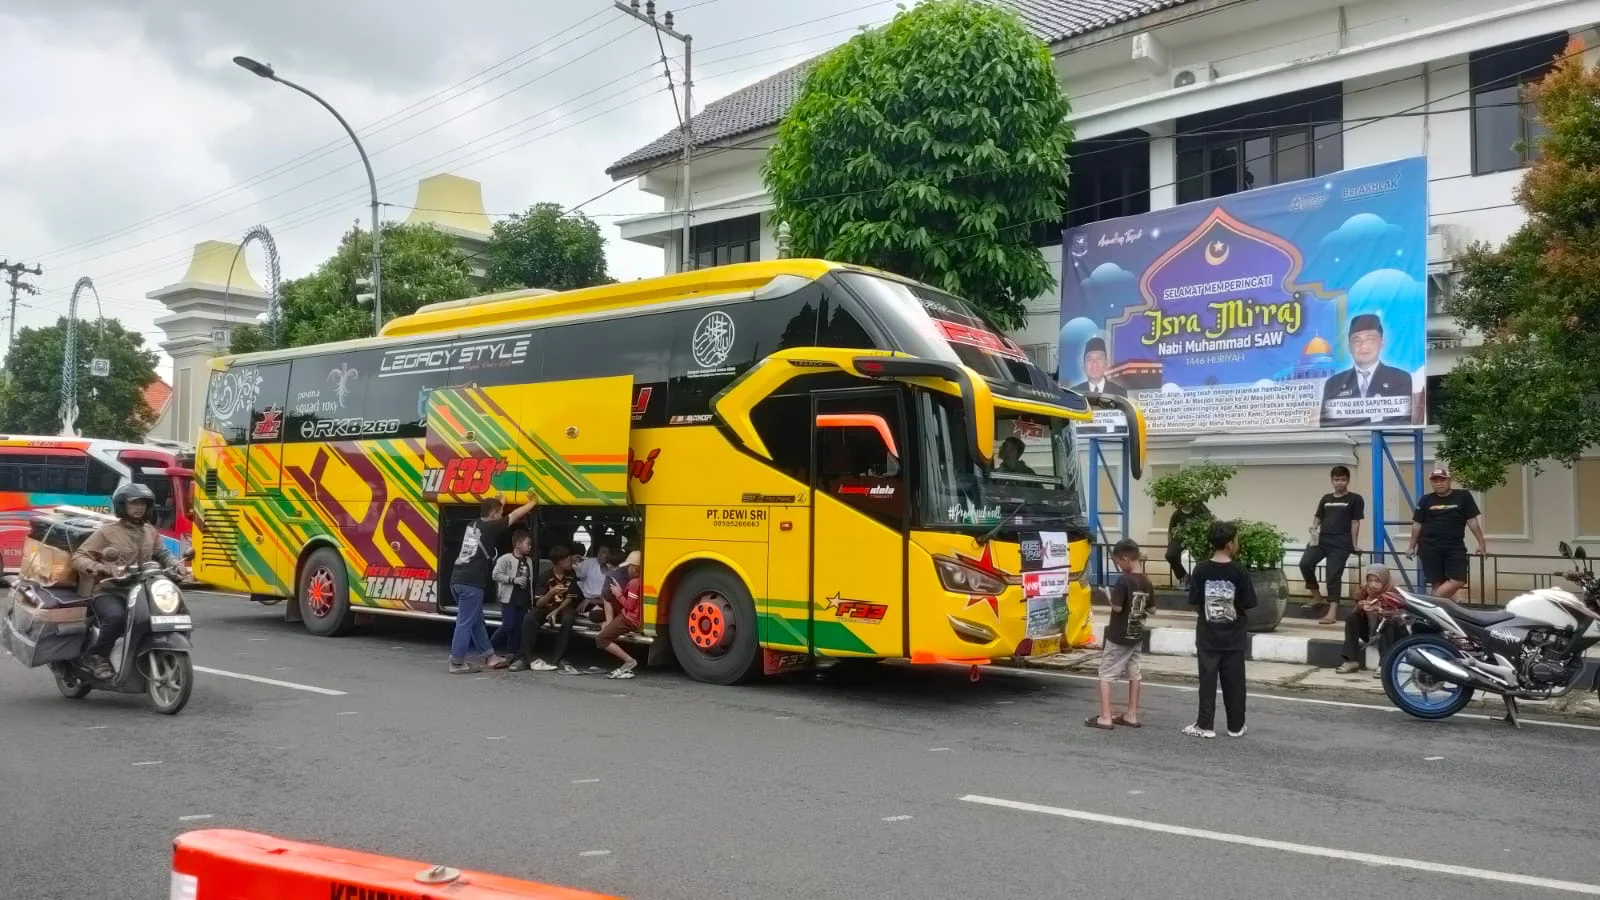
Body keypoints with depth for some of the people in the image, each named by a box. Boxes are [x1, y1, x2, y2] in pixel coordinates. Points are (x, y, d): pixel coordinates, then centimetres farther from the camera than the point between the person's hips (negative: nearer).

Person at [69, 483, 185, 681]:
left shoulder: (150, 532, 16)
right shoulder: (106, 532, 1)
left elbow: (163, 554, 17)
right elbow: (79, 557, -3)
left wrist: (176, 566, -6)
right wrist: (101, 569, -23)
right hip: (107, 591, -5)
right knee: (116, 616, -36)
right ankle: (95, 655, -11)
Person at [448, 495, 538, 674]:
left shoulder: (472, 525, 16)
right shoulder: (490, 527, -4)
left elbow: (492, 515, 39)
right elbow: (515, 515, 6)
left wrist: (499, 504, 49)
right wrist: (534, 502, 19)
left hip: (458, 580, 9)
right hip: (470, 583, -9)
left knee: (476, 620, 17)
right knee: (465, 623, -3)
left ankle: (490, 655, 27)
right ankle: (457, 663, 1)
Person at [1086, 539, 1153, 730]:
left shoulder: (1123, 580, -21)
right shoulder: (1147, 582, 2)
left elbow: (1117, 607, -24)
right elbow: (1149, 609, 10)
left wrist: (1110, 597, -6)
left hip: (1117, 636, -7)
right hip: (1136, 635, 7)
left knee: (1106, 675, -1)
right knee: (1133, 674, 14)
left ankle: (1105, 718, -3)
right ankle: (1131, 715, 20)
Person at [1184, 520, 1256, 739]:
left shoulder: (1201, 570, -7)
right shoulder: (1239, 571, -12)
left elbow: (1195, 604, -3)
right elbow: (1248, 605, -7)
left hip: (1208, 635, 1)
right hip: (1233, 636, -1)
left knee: (1207, 680, 7)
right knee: (1234, 682, 9)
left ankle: (1205, 725, 10)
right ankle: (1236, 726, 18)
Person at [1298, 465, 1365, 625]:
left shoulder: (1355, 499, 5)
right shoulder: (1325, 499, 18)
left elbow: (1355, 523, 2)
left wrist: (1353, 545, -1)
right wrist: (1313, 528, 0)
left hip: (1340, 543, -4)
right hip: (1321, 539, 4)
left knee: (1333, 575, -9)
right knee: (1305, 563, -15)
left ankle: (1333, 612, -6)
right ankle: (1317, 597, 5)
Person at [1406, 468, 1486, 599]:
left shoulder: (1463, 496, 1)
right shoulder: (1426, 500, 5)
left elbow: (1472, 521, 2)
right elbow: (1417, 524, 9)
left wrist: (1481, 543, 2)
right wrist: (1412, 546, 11)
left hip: (1455, 547, 0)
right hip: (1430, 547, 0)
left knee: (1459, 580, -11)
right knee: (1437, 583, -1)